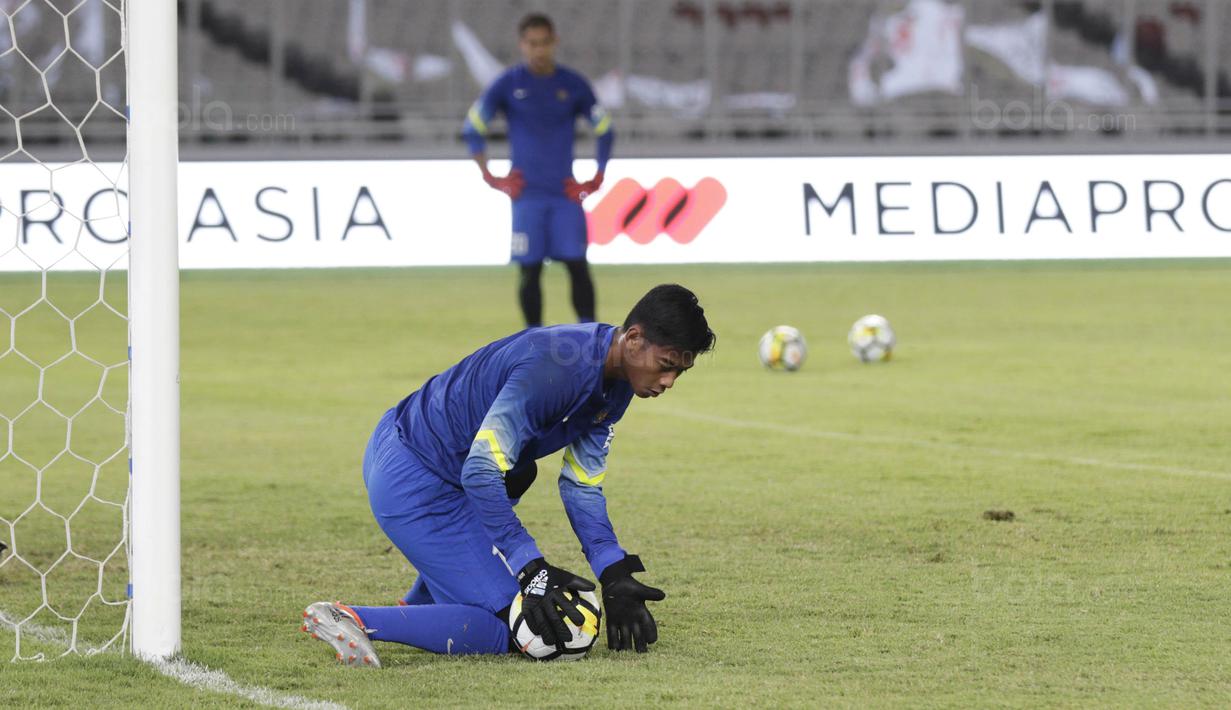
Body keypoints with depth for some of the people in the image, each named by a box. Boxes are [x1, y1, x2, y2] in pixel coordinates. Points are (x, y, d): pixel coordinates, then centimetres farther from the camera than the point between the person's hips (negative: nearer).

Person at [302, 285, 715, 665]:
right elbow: (481, 472, -30)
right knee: (499, 629, -9)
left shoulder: (615, 386, 3)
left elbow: (582, 487, 8)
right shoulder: (556, 368, -28)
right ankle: (352, 621, -14)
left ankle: (417, 604, 34)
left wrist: (615, 579, -3)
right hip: (413, 487, -10)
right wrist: (531, 569, -30)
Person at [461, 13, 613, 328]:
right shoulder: (508, 84, 0)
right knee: (530, 270, -2)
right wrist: (491, 178, 0)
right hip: (527, 193, -1)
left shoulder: (573, 85, 4)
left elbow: (605, 132, 12)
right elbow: (472, 128, 6)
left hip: (566, 194, 1)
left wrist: (596, 181, 5)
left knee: (578, 265, -7)